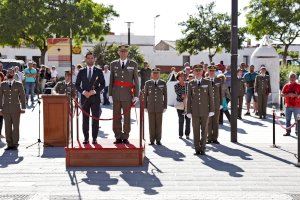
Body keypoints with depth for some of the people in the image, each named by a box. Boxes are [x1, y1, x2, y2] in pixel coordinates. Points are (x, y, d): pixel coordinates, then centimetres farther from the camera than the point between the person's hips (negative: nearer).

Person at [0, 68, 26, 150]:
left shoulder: (19, 84, 3)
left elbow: (22, 96, 3)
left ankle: (15, 144, 7)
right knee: (7, 127, 3)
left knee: (16, 127, 1)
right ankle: (9, 144, 9)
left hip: (16, 109, -2)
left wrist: (23, 108, -2)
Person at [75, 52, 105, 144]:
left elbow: (103, 84, 3)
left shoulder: (99, 71, 6)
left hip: (95, 98, -1)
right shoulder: (81, 72, 9)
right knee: (85, 119, 3)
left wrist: (94, 91, -11)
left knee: (95, 119, -1)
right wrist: (83, 92, -8)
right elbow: (77, 85, 9)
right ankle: (86, 138, 8)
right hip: (84, 98, 1)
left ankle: (94, 138, 5)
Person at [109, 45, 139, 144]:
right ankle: (118, 137, 10)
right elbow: (111, 80, 11)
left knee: (127, 116, 2)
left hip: (127, 94, -2)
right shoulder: (113, 64, 10)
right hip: (116, 94, 2)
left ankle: (125, 137, 10)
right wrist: (110, 94, 5)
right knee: (116, 116, 2)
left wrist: (136, 95, -2)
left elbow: (136, 81, 4)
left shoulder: (133, 64, 5)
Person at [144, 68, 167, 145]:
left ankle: (158, 140, 9)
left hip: (159, 107, 0)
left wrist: (165, 107, 1)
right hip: (150, 107, 0)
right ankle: (152, 140, 8)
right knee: (151, 124, 1)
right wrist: (145, 107, 3)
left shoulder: (163, 83, 3)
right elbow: (145, 95, 7)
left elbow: (165, 95, 5)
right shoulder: (148, 83, 4)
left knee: (159, 124, 1)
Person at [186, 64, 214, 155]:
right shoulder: (191, 84, 6)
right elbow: (189, 98, 5)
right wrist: (188, 111, 0)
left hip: (205, 111, 0)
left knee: (204, 130, 2)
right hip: (195, 111, 1)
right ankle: (197, 149, 10)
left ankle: (203, 148, 10)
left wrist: (211, 110, -3)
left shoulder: (208, 83, 4)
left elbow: (211, 97, 3)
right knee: (196, 131, 3)